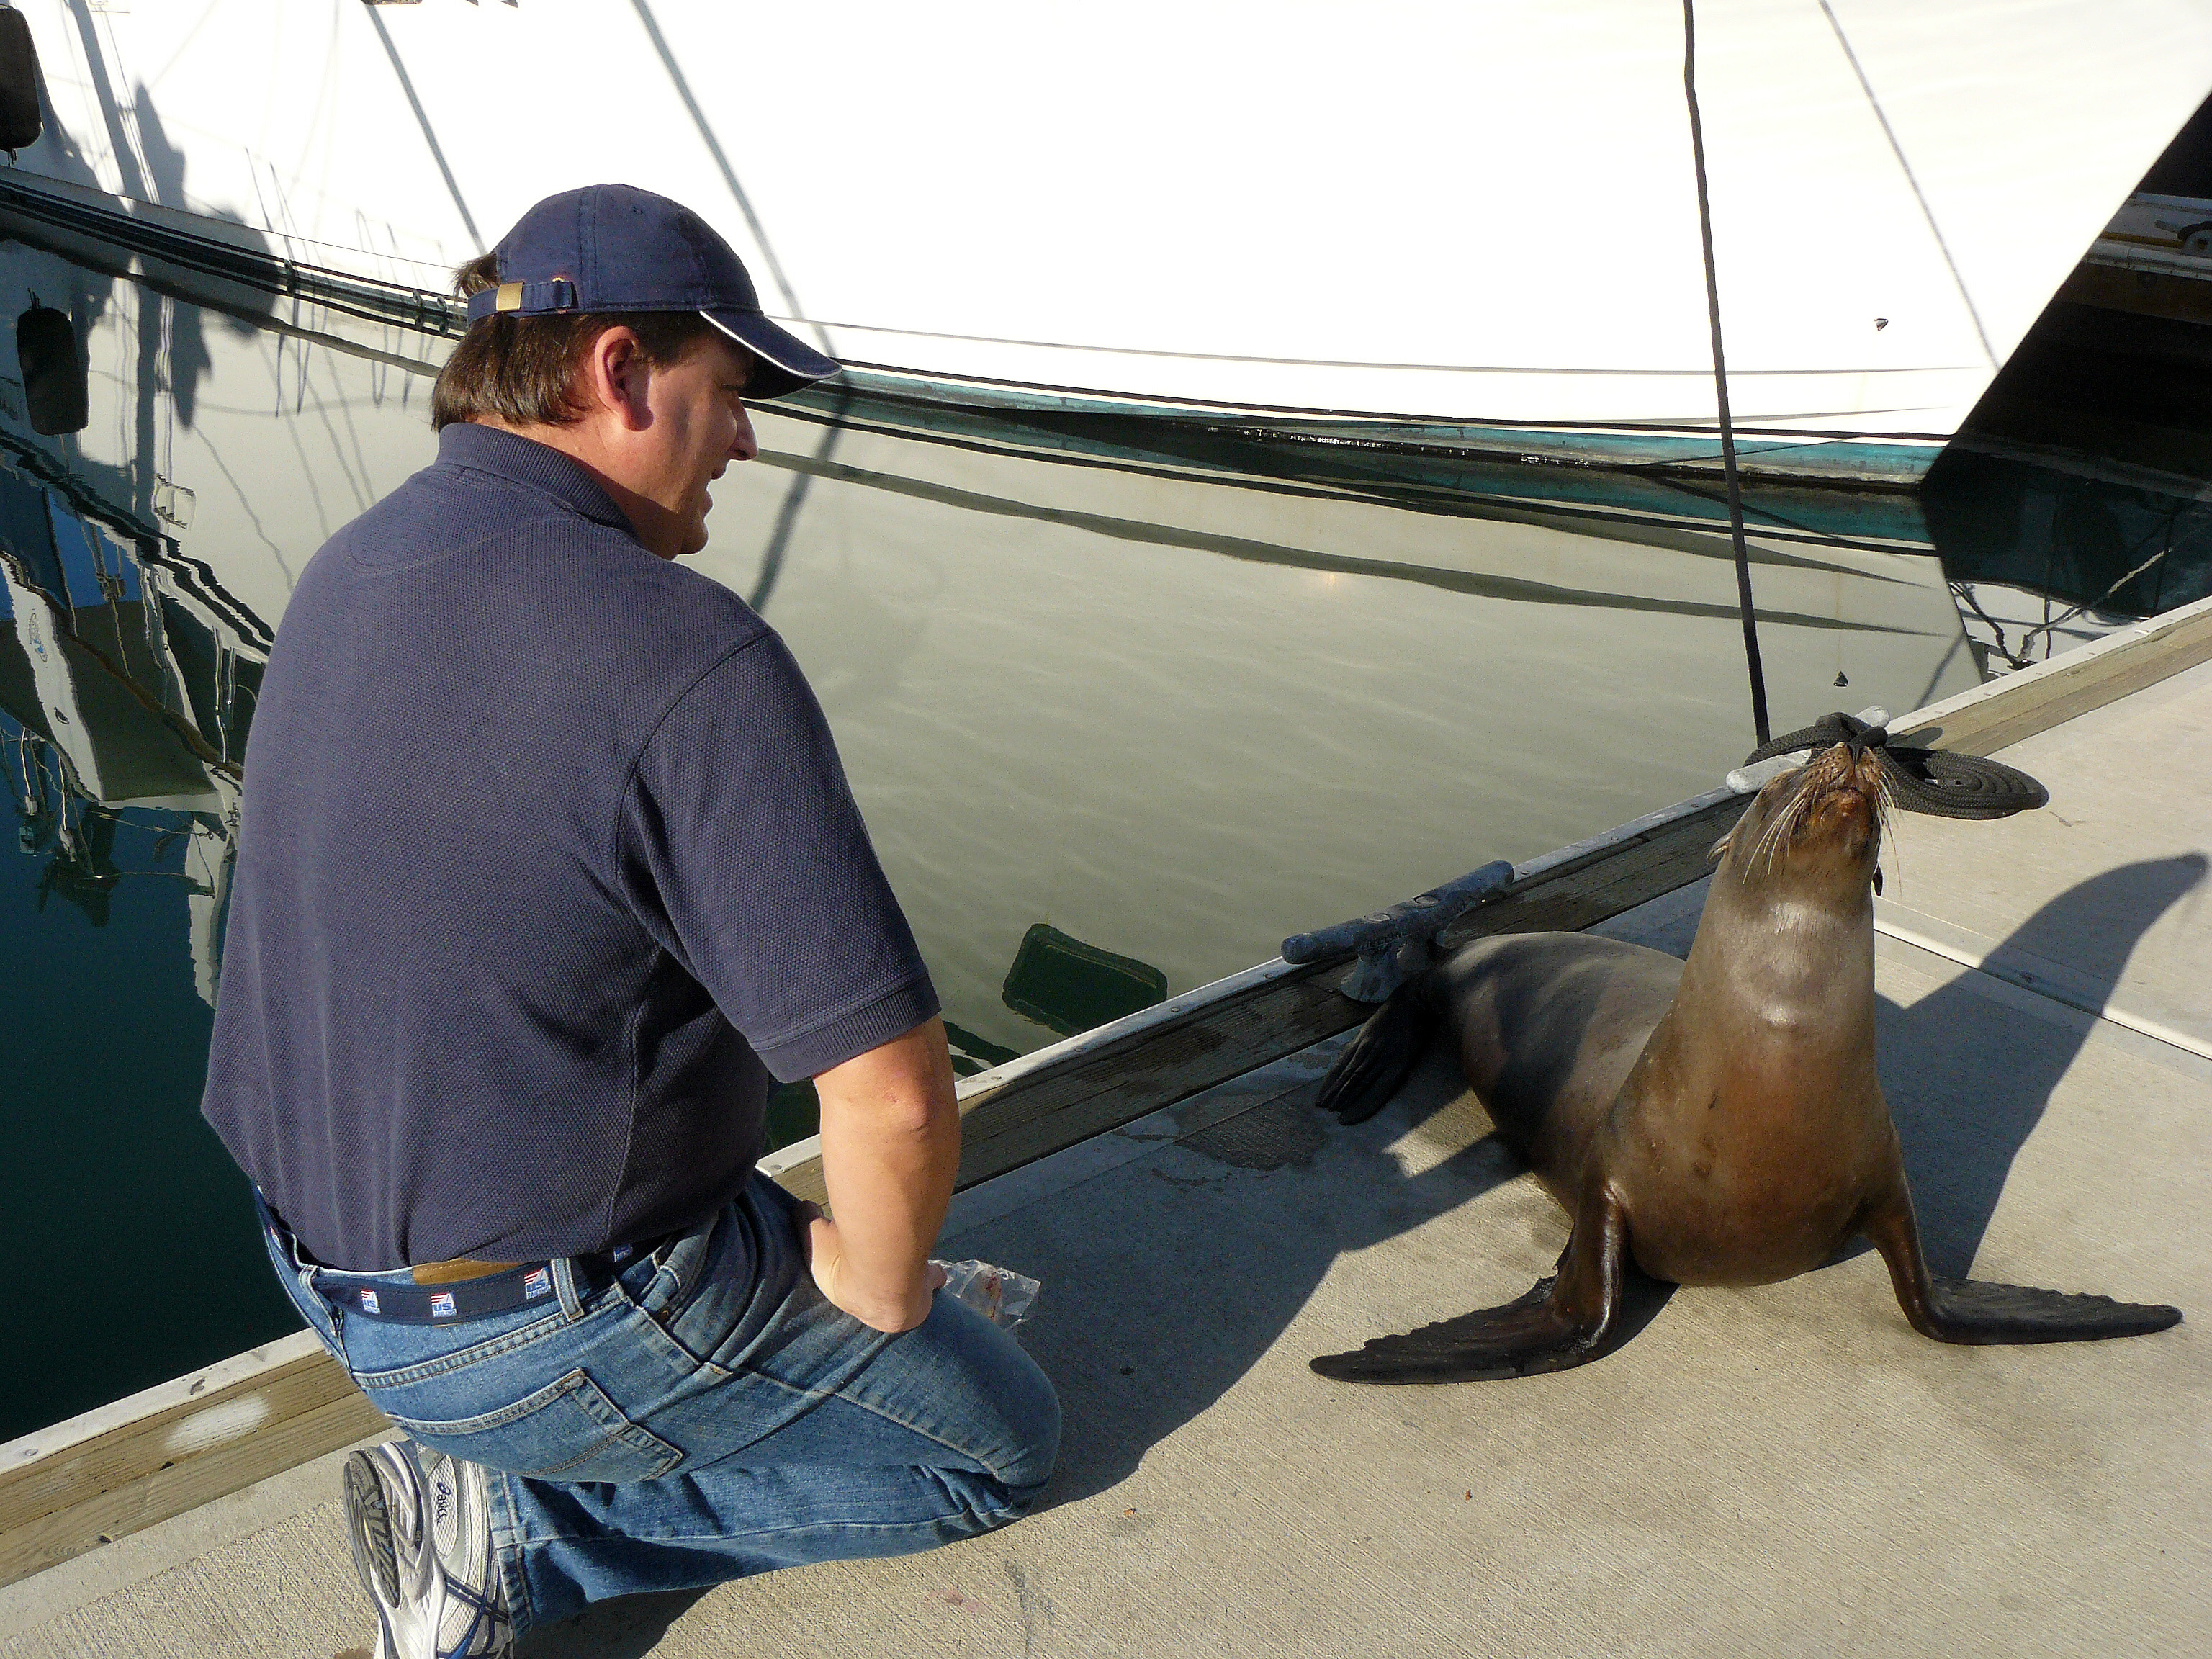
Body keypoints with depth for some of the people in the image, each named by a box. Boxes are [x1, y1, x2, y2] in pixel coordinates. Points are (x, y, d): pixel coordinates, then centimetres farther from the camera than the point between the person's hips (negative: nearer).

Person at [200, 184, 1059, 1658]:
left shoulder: (348, 569, -1)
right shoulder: (691, 659, -28)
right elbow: (896, 1096, -30)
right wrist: (879, 1287, -7)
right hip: (551, 1320, -8)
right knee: (1002, 1440, 11)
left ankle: (506, 1498, 15)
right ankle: (516, 1524, 1)